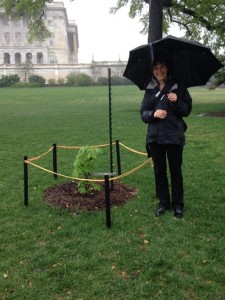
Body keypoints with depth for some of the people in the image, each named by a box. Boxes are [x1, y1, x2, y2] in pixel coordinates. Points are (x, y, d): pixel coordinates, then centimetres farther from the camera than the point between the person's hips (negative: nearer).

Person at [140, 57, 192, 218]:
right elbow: (143, 113, 5)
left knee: (176, 171, 5)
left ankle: (178, 205, 20)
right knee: (159, 171, 10)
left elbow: (187, 110, 0)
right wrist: (153, 114, -15)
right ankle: (163, 203, 25)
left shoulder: (178, 87, 0)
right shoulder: (150, 89, 7)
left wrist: (177, 101, -18)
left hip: (174, 136, -3)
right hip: (155, 137, 3)